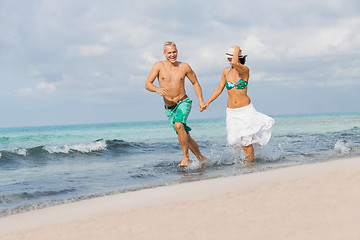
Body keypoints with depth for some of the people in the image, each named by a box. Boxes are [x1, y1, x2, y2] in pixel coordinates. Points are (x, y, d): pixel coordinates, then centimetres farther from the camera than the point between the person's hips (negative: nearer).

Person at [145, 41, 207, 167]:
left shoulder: (184, 67, -2)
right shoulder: (159, 66, -5)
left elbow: (195, 83, 11)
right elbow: (147, 84, -10)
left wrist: (201, 100, 0)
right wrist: (157, 89, -31)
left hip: (183, 102, -2)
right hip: (169, 108, 2)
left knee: (178, 125, -31)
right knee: (185, 136, 8)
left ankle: (186, 157, -19)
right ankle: (200, 158, 28)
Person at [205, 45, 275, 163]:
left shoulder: (245, 69, -11)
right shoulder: (226, 71, 5)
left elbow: (234, 64, -33)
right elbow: (219, 89, 13)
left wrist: (237, 50, -17)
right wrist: (208, 102, 7)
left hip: (245, 110, -5)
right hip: (231, 112, 5)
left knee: (246, 141, -4)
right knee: (234, 140, 1)